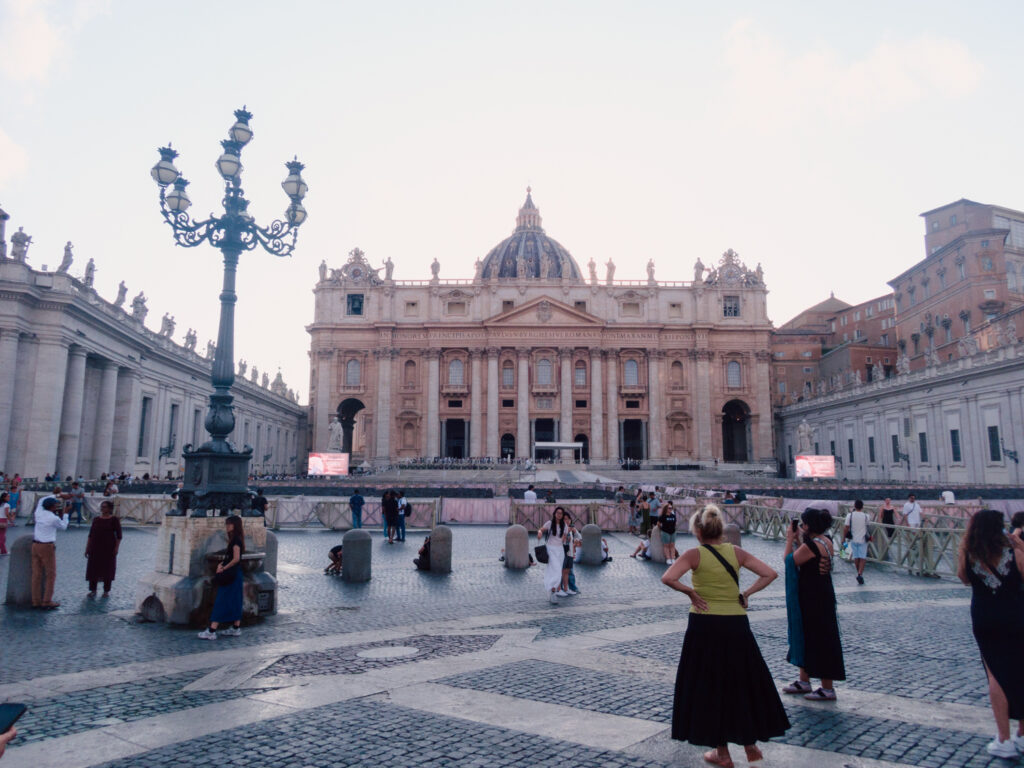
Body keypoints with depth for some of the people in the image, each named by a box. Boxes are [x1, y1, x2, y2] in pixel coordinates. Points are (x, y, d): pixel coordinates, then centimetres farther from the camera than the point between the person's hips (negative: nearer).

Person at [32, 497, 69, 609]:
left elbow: (41, 501, 24)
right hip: (47, 547, -7)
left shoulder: (38, 513, 3)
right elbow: (63, 527, 7)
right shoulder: (54, 518, -13)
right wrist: (65, 514, 16)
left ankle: (36, 601, 13)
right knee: (50, 575, 2)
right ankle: (47, 601, 2)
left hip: (35, 545, 7)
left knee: (36, 574, 10)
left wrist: (55, 497, 27)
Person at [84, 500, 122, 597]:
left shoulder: (114, 520, -4)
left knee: (108, 569, 4)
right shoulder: (95, 520, 7)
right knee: (93, 569, 4)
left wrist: (116, 548, -12)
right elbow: (90, 535, 11)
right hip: (95, 548, 3)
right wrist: (87, 548, 7)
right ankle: (93, 590, 17)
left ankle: (106, 590, 16)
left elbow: (119, 536, -5)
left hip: (108, 549, -3)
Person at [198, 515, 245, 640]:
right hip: (234, 575, 10)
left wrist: (223, 568, -13)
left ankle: (211, 631, -8)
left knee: (221, 602, -9)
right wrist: (221, 564, 1)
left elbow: (236, 559, -22)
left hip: (231, 575, -10)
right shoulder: (234, 539, 14)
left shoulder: (236, 540, -15)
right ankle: (236, 628, 20)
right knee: (234, 602, 13)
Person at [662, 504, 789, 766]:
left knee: (710, 686, 10)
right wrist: (746, 593, 2)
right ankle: (750, 744, 29)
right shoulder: (736, 552, 1)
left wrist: (690, 592, -9)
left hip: (705, 624, -3)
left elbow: (668, 578, -22)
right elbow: (770, 574, -1)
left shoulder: (695, 554, -9)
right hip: (736, 624, 3)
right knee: (743, 681, 20)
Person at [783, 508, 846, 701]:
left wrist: (790, 539, -3)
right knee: (806, 637, 19)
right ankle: (804, 681, 31)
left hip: (813, 600, -10)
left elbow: (789, 561, -12)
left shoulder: (811, 545, -23)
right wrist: (797, 539, 12)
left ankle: (828, 689, 13)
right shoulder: (827, 542, 5)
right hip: (823, 596, 10)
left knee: (817, 641, 2)